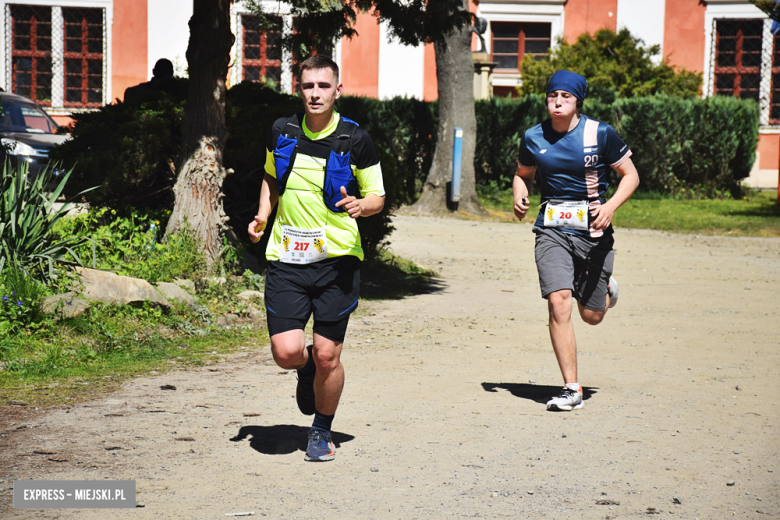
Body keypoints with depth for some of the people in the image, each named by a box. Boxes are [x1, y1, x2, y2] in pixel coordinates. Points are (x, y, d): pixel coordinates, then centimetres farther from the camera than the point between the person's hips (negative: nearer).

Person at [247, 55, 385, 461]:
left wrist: (360, 206, -18)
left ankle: (322, 431, 23)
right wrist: (262, 215, 6)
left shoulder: (355, 140, -4)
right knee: (286, 352, -9)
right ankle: (306, 367, 29)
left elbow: (377, 197, 4)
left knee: (327, 356, -1)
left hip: (337, 259, -2)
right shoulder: (281, 132, 4)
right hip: (286, 258, 2)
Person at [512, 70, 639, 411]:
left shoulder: (600, 134, -5)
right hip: (552, 229, 1)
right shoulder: (533, 138, 3)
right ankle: (571, 389, -12)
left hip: (593, 230, -1)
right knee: (558, 303, -18)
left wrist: (610, 206, -16)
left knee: (591, 316, 8)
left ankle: (606, 291, 47)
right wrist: (520, 198, -2)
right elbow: (523, 175, 20)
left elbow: (630, 175, 1)